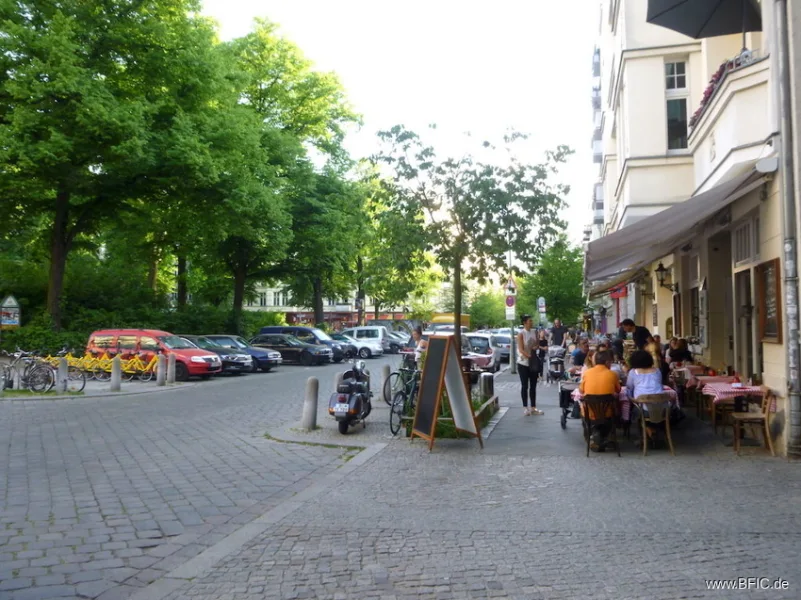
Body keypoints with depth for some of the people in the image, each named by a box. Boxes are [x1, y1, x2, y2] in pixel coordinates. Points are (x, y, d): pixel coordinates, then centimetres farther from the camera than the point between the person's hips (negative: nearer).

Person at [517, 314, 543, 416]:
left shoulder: (534, 332, 6)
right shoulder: (521, 334, -12)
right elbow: (521, 350, -18)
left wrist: (535, 347, -7)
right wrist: (529, 356, -30)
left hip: (533, 362, 6)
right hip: (523, 363, -6)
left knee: (533, 386, 9)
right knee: (525, 386, 2)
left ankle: (533, 407, 16)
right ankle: (525, 407, 10)